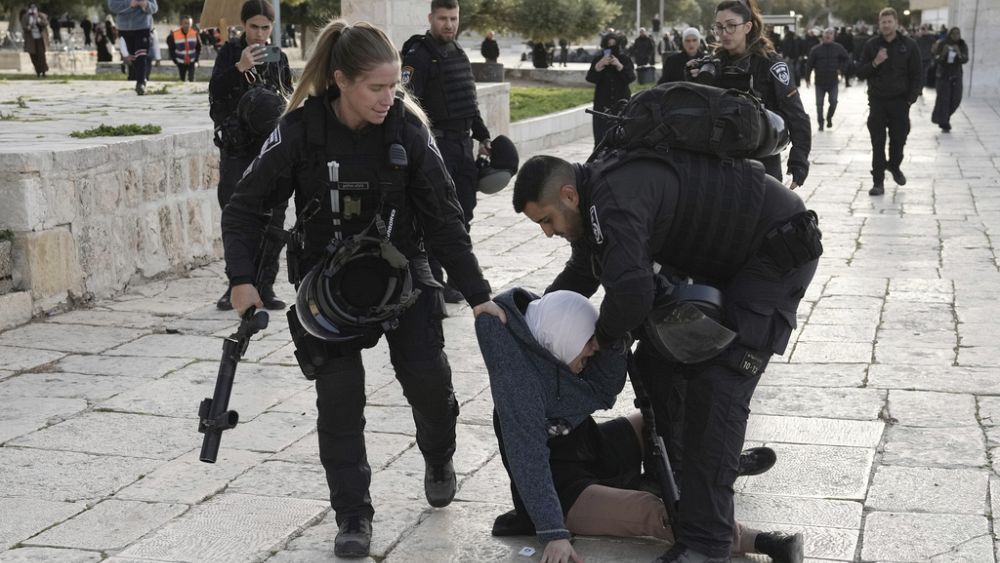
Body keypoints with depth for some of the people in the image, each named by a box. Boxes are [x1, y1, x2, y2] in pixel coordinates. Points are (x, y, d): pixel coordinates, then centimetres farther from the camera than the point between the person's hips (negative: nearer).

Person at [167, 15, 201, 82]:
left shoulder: (195, 33, -12)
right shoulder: (174, 35, -17)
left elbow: (198, 48, 2)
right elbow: (171, 49, -1)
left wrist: (196, 60, -2)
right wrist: (175, 60, -2)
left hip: (192, 62, 0)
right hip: (181, 63, 0)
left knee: (191, 79, -9)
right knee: (182, 80, 12)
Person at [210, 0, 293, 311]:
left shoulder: (277, 57, 9)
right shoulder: (230, 52, 1)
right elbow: (215, 92, -12)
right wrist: (239, 68, -25)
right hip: (236, 148, -2)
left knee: (271, 219, 2)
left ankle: (265, 286, 9)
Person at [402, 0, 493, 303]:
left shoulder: (459, 53, 16)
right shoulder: (418, 55, -10)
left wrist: (482, 136, 23)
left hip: (463, 142, 8)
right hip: (436, 144, -8)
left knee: (463, 213, 12)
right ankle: (434, 282, 2)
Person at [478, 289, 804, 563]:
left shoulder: (548, 346, -8)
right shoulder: (516, 380, -31)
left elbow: (606, 390, -12)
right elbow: (528, 459, -33)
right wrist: (554, 534, -36)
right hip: (559, 483, -9)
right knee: (652, 513, -30)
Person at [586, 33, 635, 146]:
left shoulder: (625, 60, 5)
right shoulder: (597, 60, 6)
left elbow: (631, 78, -9)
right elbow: (590, 78, -7)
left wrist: (619, 66, -26)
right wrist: (599, 66, -25)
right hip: (602, 106, 0)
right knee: (601, 139, -6)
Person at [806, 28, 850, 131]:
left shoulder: (838, 48, -1)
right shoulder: (816, 49, -5)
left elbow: (847, 59, 12)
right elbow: (809, 64, -2)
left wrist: (842, 69, 3)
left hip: (833, 81, 1)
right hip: (820, 82, -1)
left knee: (833, 102, 0)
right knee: (819, 104, 2)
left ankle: (829, 118, 26)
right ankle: (821, 123, 14)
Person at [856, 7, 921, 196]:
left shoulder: (909, 45, 0)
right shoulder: (871, 45, 2)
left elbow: (917, 75, 2)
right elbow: (860, 72, 4)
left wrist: (911, 98, -6)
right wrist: (875, 63, -14)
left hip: (900, 101, 0)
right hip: (877, 101, 0)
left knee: (898, 138, 9)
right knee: (878, 143, -2)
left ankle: (895, 166, 37)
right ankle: (878, 182, 2)